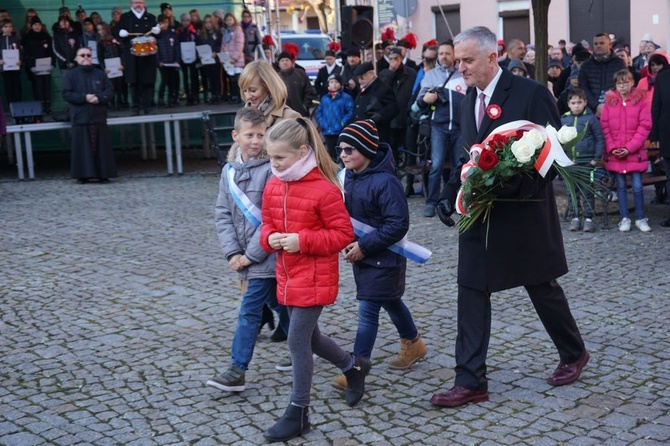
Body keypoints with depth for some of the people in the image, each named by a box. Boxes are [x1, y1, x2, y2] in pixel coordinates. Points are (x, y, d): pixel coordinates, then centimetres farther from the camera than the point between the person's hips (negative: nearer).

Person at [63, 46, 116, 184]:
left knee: (101, 147, 0)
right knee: (82, 147, -4)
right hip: (80, 117, -2)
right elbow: (66, 94, -3)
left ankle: (103, 174, 5)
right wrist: (85, 97, -16)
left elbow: (110, 91, 7)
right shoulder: (70, 75, 7)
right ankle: (83, 175, 0)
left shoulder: (100, 73, 13)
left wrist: (99, 98, -14)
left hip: (99, 117, 2)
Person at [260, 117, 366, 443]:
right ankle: (353, 366, 44)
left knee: (298, 341, -4)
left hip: (315, 279, -8)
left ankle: (298, 413, 10)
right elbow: (267, 223, 14)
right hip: (288, 276, 8)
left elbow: (343, 234, -14)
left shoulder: (324, 189, -18)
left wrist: (302, 240, -23)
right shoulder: (273, 186, 3)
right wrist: (270, 238, -10)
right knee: (308, 337, 18)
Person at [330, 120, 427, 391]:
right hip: (359, 254, 8)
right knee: (390, 302, 23)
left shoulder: (385, 181, -23)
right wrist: (347, 241, -2)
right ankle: (413, 344, 44)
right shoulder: (349, 176, 1)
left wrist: (364, 246, -23)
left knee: (367, 310, -7)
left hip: (384, 258, -8)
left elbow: (398, 225, -24)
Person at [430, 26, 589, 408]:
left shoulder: (531, 93, -13)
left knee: (543, 287, 11)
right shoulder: (470, 99, 9)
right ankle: (471, 382, 7)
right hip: (480, 215, 6)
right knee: (472, 292, 1)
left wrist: (515, 187, -23)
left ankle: (574, 353, 36)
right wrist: (455, 194, 4)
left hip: (524, 212, -6)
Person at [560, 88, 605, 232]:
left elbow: (600, 139, -3)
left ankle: (588, 218, 9)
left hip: (587, 161, -3)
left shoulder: (591, 118, -5)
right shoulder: (563, 119, 4)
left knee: (587, 191, 3)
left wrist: (597, 158, -7)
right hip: (569, 162, 3)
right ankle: (575, 217, 17)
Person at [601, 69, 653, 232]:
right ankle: (624, 218, 17)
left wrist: (629, 148, -11)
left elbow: (645, 127, -4)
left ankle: (640, 218, 12)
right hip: (615, 153, 2)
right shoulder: (609, 101, 5)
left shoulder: (640, 100, 0)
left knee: (638, 186, -2)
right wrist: (611, 148, -7)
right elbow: (604, 127, 4)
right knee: (621, 186, 8)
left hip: (635, 152, -2)